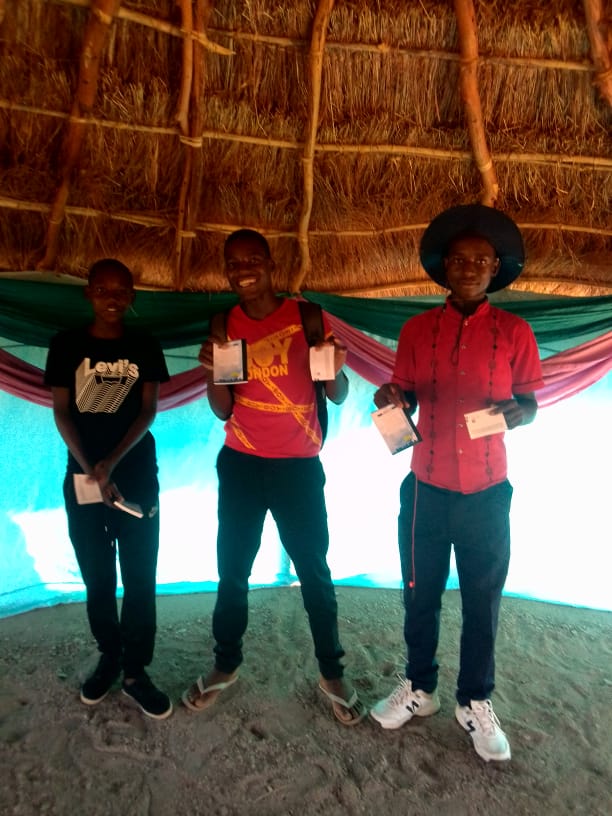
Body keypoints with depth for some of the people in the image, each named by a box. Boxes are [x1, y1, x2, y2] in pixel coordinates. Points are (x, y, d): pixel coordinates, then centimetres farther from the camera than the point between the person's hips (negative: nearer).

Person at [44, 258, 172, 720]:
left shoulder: (145, 348, 2)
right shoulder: (67, 345, 2)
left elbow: (149, 411, -4)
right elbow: (61, 412, -1)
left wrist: (112, 462, -15)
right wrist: (90, 469, -12)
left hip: (138, 477, 0)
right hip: (83, 478, 1)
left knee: (140, 578, 3)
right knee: (97, 579, 10)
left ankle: (136, 671, 17)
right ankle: (108, 658, 30)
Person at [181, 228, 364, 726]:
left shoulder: (307, 317, -5)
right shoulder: (224, 325, 3)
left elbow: (338, 397, -5)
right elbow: (222, 411, 2)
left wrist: (334, 368, -26)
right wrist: (213, 371, -18)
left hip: (298, 465, -2)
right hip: (240, 465, 2)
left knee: (315, 572, 5)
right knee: (232, 569, 10)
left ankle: (332, 674, 24)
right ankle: (226, 666, 31)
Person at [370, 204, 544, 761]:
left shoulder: (514, 332, -2)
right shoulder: (417, 330, 1)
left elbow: (531, 403, 3)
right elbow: (407, 398, 7)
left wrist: (517, 412, -19)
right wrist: (391, 398, -15)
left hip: (488, 492, -1)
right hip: (426, 487, 1)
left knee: (482, 601, 13)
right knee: (420, 595, 14)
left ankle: (476, 704, 35)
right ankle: (419, 688, 37)